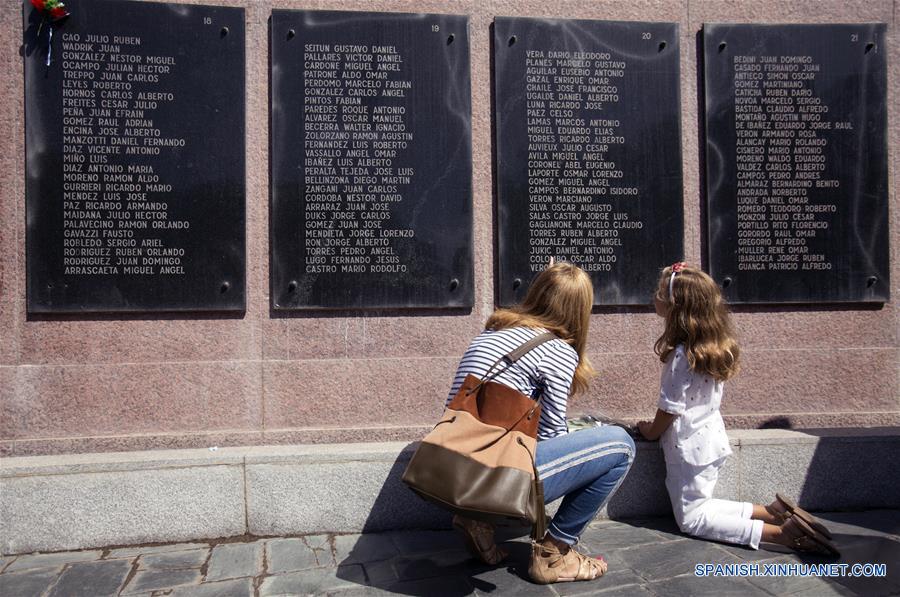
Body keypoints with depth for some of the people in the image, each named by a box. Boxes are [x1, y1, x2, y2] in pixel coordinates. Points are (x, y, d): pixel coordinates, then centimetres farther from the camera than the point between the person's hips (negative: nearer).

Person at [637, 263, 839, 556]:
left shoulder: (681, 355, -24)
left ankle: (781, 532, -11)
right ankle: (774, 511, 9)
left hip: (690, 447, -9)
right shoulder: (712, 347, 3)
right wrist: (659, 427, 13)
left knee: (692, 520, 3)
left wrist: (651, 431, 2)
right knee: (699, 506, 21)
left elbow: (670, 409, -17)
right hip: (712, 440, 9)